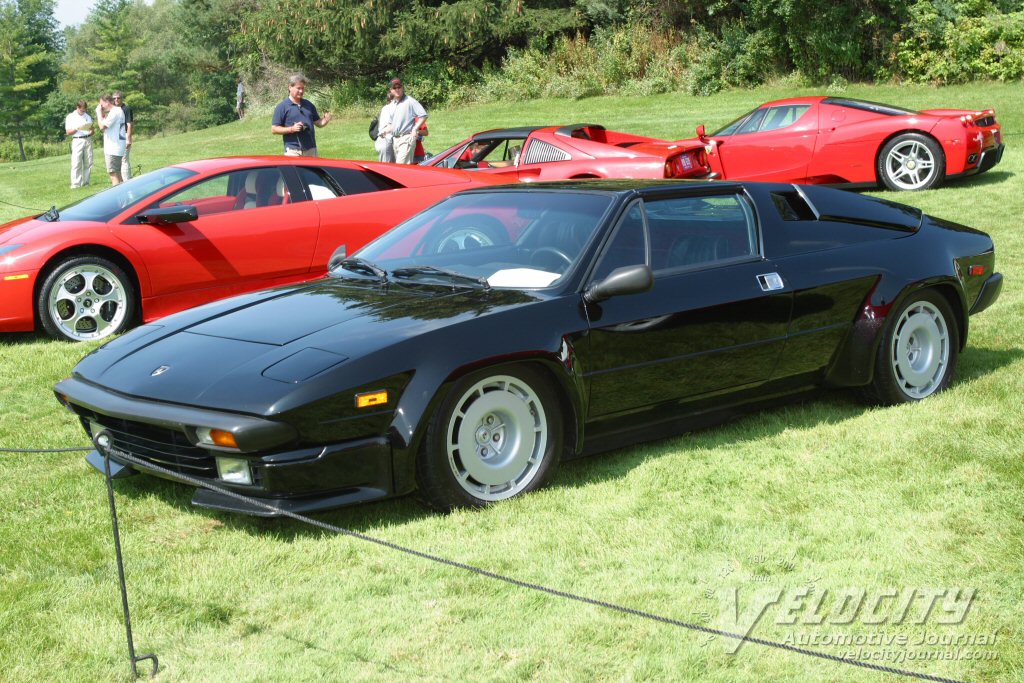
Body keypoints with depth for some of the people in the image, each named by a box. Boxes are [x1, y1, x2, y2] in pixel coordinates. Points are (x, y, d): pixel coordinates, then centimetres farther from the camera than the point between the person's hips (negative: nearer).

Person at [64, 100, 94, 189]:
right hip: (77, 141, -3)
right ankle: (75, 184, -11)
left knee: (88, 163, 0)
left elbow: (92, 130, 17)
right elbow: (68, 132, 2)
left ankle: (85, 183, 6)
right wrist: (77, 129, -15)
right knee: (76, 163, -10)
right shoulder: (70, 117, 6)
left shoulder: (88, 117, 16)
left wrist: (91, 129, -7)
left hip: (88, 140, 3)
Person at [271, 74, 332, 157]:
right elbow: (274, 129, -5)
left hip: (311, 150, 6)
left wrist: (325, 120, -5)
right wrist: (292, 129, -17)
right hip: (293, 151, -6)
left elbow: (318, 123, 18)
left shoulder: (308, 105, 15)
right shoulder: (282, 106, -1)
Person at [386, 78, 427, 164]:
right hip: (395, 139, 8)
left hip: (406, 138, -8)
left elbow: (423, 115, -12)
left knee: (401, 164, -18)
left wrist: (415, 130, -14)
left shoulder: (409, 101, -6)